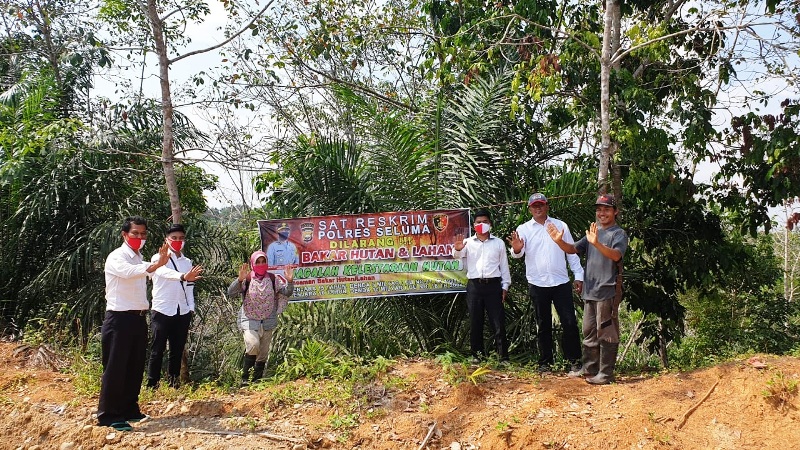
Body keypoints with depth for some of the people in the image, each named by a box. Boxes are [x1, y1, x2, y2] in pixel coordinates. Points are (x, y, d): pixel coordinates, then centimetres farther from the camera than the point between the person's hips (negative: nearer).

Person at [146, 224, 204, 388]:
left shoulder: (188, 262, 15)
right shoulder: (159, 258, -2)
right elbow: (165, 272, -25)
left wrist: (191, 308, 6)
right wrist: (183, 276, -44)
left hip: (182, 312, 5)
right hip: (162, 311, -4)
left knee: (177, 350, 9)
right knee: (157, 350, -1)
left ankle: (174, 384, 18)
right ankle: (152, 385, 6)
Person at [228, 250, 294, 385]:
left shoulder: (273, 279, 1)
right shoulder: (246, 279, -8)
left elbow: (287, 293, -2)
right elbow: (231, 292, -20)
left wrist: (289, 281, -21)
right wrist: (240, 279, -36)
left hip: (268, 322, 4)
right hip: (249, 320, -4)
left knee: (263, 352, 10)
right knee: (253, 345, -25)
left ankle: (257, 379, 27)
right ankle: (245, 377, -10)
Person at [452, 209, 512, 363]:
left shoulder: (499, 243, 10)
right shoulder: (468, 242, 8)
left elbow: (504, 265, 11)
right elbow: (458, 256, -9)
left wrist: (505, 286, 4)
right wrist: (457, 250, -33)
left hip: (493, 285, 0)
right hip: (474, 285, 1)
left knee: (498, 321, -1)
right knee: (475, 322, 5)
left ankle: (503, 356, 5)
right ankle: (477, 354, 16)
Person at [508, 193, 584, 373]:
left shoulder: (561, 226, 8)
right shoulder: (523, 229, 3)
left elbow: (572, 252, 10)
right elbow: (519, 252, -12)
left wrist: (579, 276, 5)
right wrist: (517, 249, -36)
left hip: (561, 282, 1)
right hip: (537, 284, -1)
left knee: (570, 323, -1)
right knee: (543, 325, 8)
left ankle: (574, 360, 11)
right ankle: (545, 362, 17)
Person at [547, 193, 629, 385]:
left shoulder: (618, 233, -6)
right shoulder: (594, 232, 16)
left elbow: (616, 255, -25)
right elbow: (573, 249, 12)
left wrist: (597, 244, -41)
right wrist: (560, 241, -9)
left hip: (608, 291, -8)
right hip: (590, 290, 8)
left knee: (606, 333, -3)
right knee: (589, 332, 15)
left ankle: (606, 373, 3)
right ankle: (589, 367, 25)